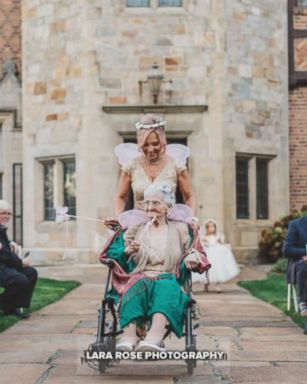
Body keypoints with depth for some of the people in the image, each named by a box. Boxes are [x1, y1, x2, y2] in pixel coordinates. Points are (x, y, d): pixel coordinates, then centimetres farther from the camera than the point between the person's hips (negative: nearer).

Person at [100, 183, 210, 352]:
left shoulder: (180, 230, 20)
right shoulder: (134, 230, 21)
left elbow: (196, 253, 14)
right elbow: (111, 254, 13)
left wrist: (193, 257, -10)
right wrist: (126, 251, -10)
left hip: (169, 280, -1)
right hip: (138, 279, 1)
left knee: (166, 287, -38)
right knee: (137, 283, -36)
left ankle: (155, 336, -62)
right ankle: (129, 335, -56)